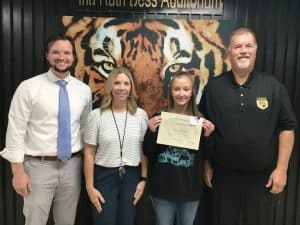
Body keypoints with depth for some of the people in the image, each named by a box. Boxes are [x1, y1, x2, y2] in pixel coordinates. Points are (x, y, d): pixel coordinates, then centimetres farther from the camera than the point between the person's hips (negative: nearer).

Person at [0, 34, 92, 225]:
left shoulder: (84, 90, 3)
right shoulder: (29, 87, -8)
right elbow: (16, 130, -8)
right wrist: (18, 171, -11)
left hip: (72, 166, 4)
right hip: (39, 166, -3)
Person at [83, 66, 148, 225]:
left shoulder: (141, 115, -1)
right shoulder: (96, 115, -7)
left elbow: (144, 151, 3)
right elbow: (89, 153, -5)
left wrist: (143, 179, 0)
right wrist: (90, 186, -6)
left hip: (131, 176, 2)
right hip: (104, 176, -2)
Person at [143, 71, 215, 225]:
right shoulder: (159, 118, -4)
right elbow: (148, 153, -4)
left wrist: (207, 136, -13)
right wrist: (151, 131, -20)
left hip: (190, 187, 2)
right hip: (162, 187, -1)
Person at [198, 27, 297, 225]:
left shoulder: (273, 86, -4)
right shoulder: (213, 87, -2)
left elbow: (286, 128, -2)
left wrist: (281, 168, -6)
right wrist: (206, 164, 2)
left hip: (262, 176, 0)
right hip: (223, 174, 1)